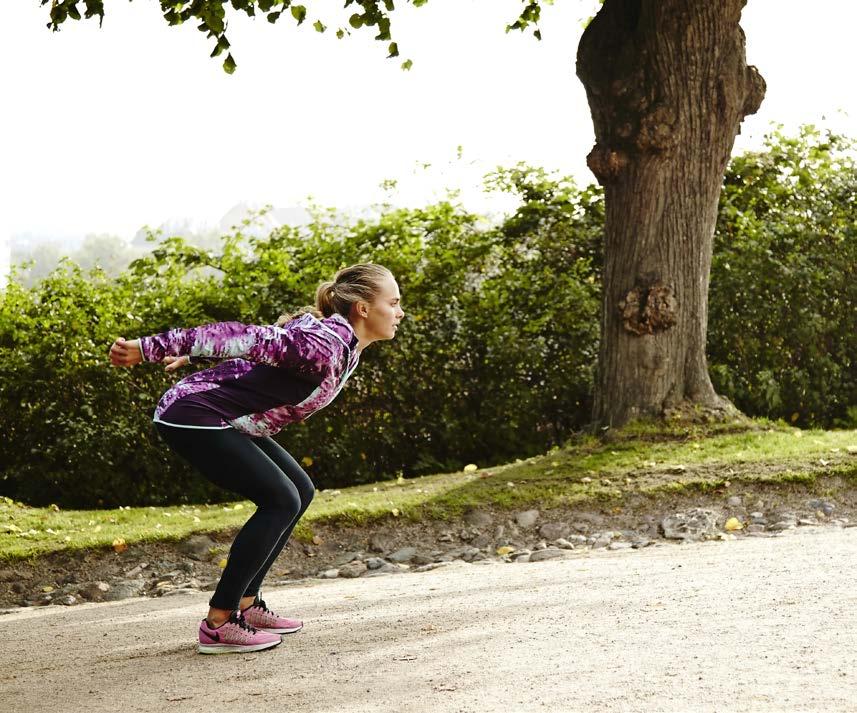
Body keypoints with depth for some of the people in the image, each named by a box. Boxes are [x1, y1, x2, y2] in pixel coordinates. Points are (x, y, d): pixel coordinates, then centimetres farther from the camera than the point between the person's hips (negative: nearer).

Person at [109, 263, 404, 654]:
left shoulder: (343, 345, 8)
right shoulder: (324, 346, -22)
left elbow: (250, 340, 17)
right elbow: (241, 337, -28)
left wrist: (189, 354, 26)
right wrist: (150, 349, -31)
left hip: (223, 418, 11)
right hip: (193, 416, -11)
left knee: (300, 491, 11)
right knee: (281, 501, -14)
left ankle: (246, 604, 17)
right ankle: (217, 624, -8)